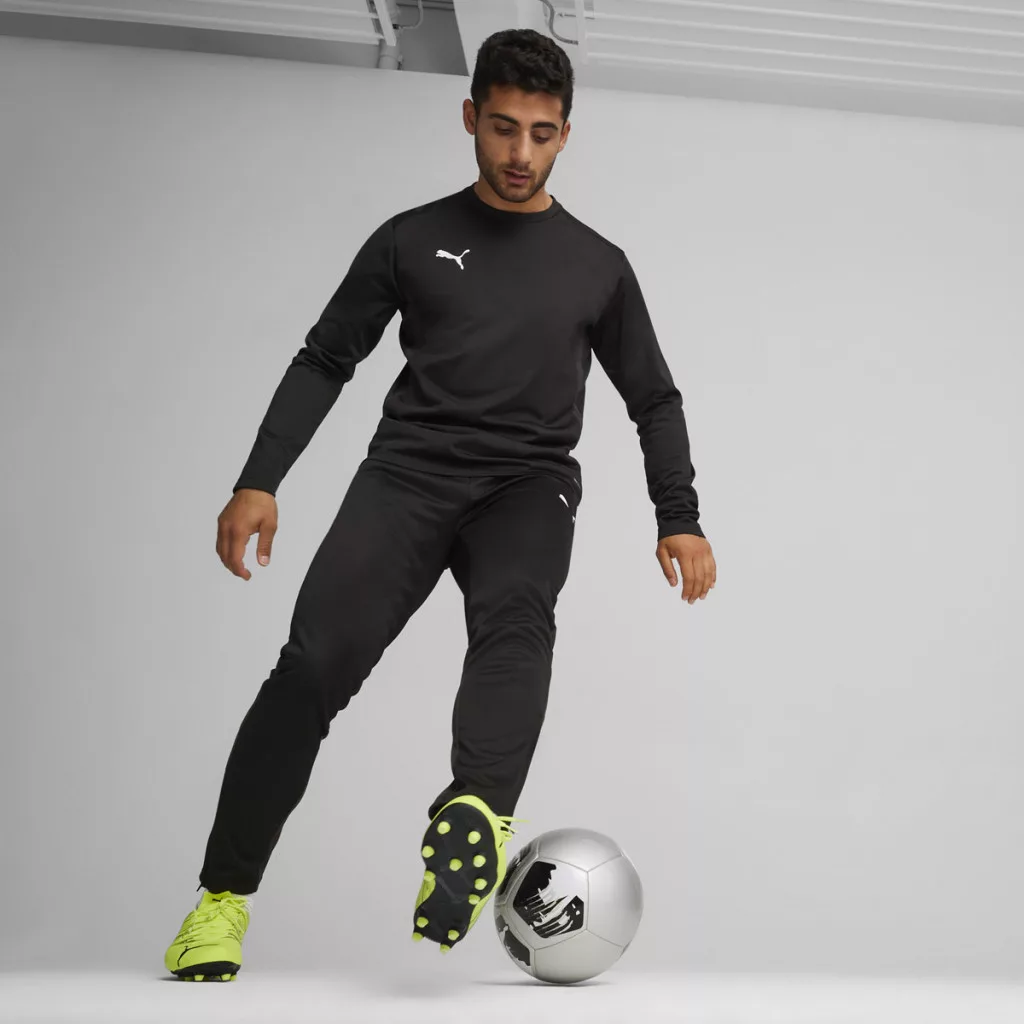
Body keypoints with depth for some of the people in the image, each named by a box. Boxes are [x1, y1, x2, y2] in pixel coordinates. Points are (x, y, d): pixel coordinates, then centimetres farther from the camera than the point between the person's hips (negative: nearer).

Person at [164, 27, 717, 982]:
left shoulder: (597, 266, 16)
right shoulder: (411, 240, 14)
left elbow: (654, 400, 20)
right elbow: (323, 362, 13)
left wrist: (679, 519, 6)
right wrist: (258, 482, 0)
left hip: (527, 486, 1)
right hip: (408, 472, 0)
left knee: (514, 612, -35)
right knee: (315, 661, -20)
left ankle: (477, 815, -59)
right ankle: (224, 897, -10)